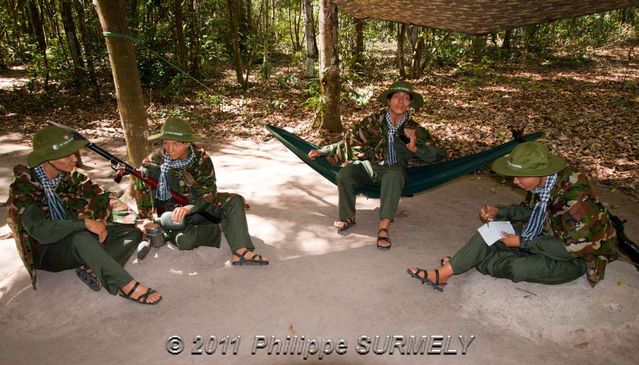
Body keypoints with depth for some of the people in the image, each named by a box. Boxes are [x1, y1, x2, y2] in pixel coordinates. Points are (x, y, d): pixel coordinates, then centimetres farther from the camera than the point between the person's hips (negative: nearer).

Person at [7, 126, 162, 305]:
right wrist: (86, 223, -33)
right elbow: (41, 232, -32)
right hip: (47, 251, -6)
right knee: (82, 238, -39)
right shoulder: (23, 188, -20)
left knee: (133, 233, -9)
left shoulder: (70, 176, -2)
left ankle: (91, 268, -26)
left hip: (76, 235, 6)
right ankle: (127, 286, -34)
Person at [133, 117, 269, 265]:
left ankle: (240, 252, -31)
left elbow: (209, 192, -17)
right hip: (172, 212, -2)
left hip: (198, 205, 3)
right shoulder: (152, 164, -19)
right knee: (185, 240, -34)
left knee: (234, 201, -20)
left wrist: (188, 208, -33)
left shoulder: (200, 157, -14)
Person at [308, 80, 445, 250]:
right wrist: (323, 151, 8)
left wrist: (414, 148, -17)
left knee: (393, 175, -37)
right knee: (344, 174, -27)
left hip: (393, 169, -1)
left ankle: (384, 227, -37)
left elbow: (437, 154, 2)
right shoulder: (374, 121, 3)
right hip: (368, 165, 1)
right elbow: (351, 139, 10)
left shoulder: (415, 130, 3)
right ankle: (348, 217, -4)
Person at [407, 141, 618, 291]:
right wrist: (499, 213, -7)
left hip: (576, 257, -7)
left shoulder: (575, 195, -33)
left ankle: (477, 262, 0)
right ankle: (442, 274, -11)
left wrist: (523, 242, -24)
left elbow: (571, 248, -28)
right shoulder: (541, 182, -12)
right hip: (548, 236, 7)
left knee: (520, 268, -29)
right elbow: (531, 210, 9)